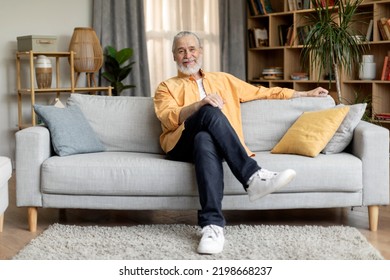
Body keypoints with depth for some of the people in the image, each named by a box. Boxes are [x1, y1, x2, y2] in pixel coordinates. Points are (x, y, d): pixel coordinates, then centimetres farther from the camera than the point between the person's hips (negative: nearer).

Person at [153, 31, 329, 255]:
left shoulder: (223, 79, 29)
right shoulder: (167, 87, 19)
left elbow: (262, 92, 32)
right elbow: (168, 117, -2)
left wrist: (306, 94, 31)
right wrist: (200, 104, -20)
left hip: (209, 140, 2)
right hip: (181, 146, -2)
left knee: (205, 140, -38)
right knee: (210, 111, -34)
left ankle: (212, 224, -50)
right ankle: (253, 177, -43)